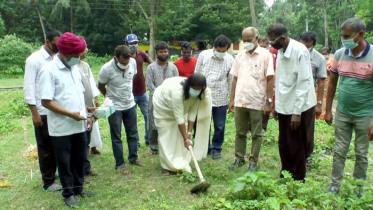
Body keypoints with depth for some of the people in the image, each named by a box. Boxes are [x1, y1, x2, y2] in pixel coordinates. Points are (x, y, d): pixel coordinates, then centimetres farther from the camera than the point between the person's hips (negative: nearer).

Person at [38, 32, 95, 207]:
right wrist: (71, 114, -20)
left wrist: (85, 113, 10)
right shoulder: (49, 71, -14)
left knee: (79, 158, 17)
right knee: (64, 161, 9)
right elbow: (46, 101, -18)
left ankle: (78, 188, 34)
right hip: (62, 128, -6)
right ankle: (68, 193, 24)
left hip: (80, 125, 7)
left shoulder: (75, 68, 9)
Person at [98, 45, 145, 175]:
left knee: (133, 134, 14)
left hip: (130, 105, 4)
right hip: (115, 107, -4)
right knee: (116, 137, 5)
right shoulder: (107, 68, -22)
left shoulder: (133, 62, -10)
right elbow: (101, 86, -5)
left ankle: (133, 158, 31)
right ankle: (120, 164, 17)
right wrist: (110, 97, 8)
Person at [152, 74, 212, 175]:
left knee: (181, 134, 2)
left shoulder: (198, 93, -25)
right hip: (163, 105, -6)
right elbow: (179, 117, -40)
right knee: (166, 135, -5)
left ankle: (182, 164, 10)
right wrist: (186, 139, -36)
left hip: (180, 107, 6)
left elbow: (193, 112, -18)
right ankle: (167, 166, 3)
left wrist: (189, 133, -22)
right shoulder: (178, 90, -43)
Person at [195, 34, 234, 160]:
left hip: (221, 98, 0)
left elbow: (231, 81, 2)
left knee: (219, 126, 8)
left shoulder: (230, 59, -3)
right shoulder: (204, 55, -3)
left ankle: (216, 148, 26)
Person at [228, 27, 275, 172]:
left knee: (256, 134, 8)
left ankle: (253, 161, 19)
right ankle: (239, 158, 26)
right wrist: (232, 99, 7)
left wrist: (268, 102, -11)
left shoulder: (265, 55, -5)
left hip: (257, 102, -4)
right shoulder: (240, 56, 9)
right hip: (240, 101, 4)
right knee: (240, 132, 13)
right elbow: (235, 78, 10)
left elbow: (270, 80, -7)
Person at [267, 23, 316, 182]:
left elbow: (304, 83, -19)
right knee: (284, 146, 14)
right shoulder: (280, 51, 7)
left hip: (298, 108, -7)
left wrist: (297, 112, -20)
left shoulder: (300, 51, -17)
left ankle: (298, 181, 21)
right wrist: (276, 105, 13)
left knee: (296, 148, 5)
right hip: (284, 107, 7)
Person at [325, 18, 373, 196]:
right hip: (342, 113, 3)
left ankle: (358, 191, 27)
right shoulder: (339, 54, -3)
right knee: (339, 152, 11)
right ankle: (334, 187, 23)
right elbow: (332, 83, 6)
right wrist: (328, 110, 5)